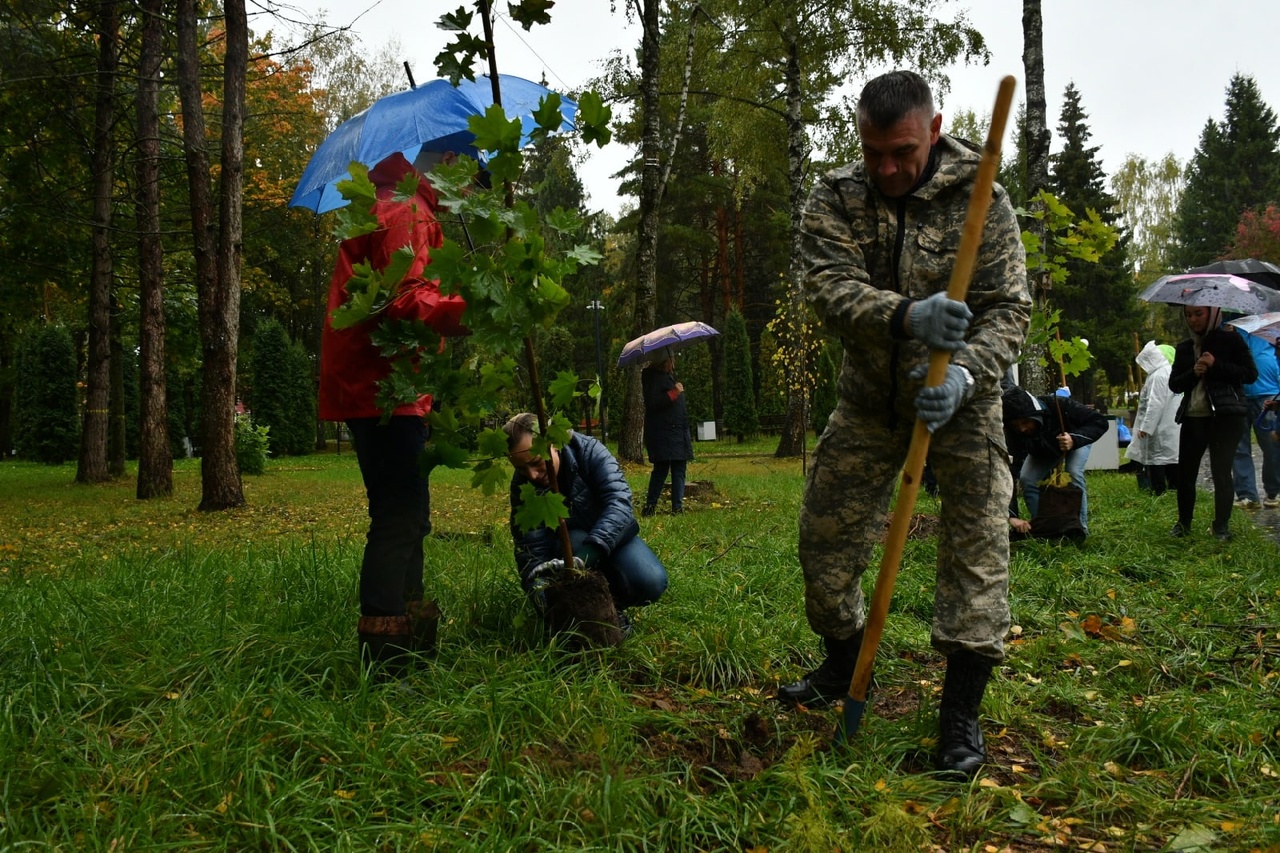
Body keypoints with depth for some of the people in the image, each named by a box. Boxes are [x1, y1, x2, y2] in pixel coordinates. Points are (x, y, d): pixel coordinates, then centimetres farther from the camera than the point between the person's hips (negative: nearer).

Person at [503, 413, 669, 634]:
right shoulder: (522, 486, -21)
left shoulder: (588, 450, -27)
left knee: (651, 583, -28)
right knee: (573, 541, -36)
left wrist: (586, 555, -56)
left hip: (613, 535, 0)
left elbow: (619, 499, -41)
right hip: (568, 544, 0)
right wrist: (541, 593, -46)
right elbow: (531, 550, -25)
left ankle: (613, 602, 4)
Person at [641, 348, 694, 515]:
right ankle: (649, 507, -4)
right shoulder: (653, 377, -8)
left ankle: (677, 507, 7)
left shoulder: (670, 376, 22)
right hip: (662, 434, -9)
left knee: (679, 470, 5)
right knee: (661, 469, -10)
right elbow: (652, 403, -20)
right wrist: (673, 393, -22)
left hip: (678, 433, 9)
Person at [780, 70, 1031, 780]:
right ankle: (844, 662, 32)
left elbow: (1008, 311, -16)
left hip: (959, 399, -2)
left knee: (977, 542, -10)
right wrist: (905, 317, -43)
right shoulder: (835, 199, -10)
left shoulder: (981, 201, -14)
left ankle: (961, 713, 2)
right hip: (870, 397, 3)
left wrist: (962, 376, -35)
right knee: (824, 536, 7)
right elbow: (830, 288, -24)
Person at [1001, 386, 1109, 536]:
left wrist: (1074, 439, -52)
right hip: (1042, 452, 3)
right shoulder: (1013, 432, -35)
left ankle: (1080, 528, -12)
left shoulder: (1059, 405, -42)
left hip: (1076, 439, -2)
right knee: (1026, 479, -18)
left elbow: (1100, 422, -38)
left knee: (1073, 474, -27)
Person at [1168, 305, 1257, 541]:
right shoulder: (1183, 348, 14)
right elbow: (1174, 384, 11)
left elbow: (1251, 374, -4)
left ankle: (1222, 526, 7)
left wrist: (1216, 365, -15)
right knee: (1185, 472, 3)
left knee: (1221, 471, -4)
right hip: (1193, 418, 4)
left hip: (1225, 417, -4)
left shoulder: (1230, 340, 1)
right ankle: (1183, 523, 15)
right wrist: (1193, 373, -9)